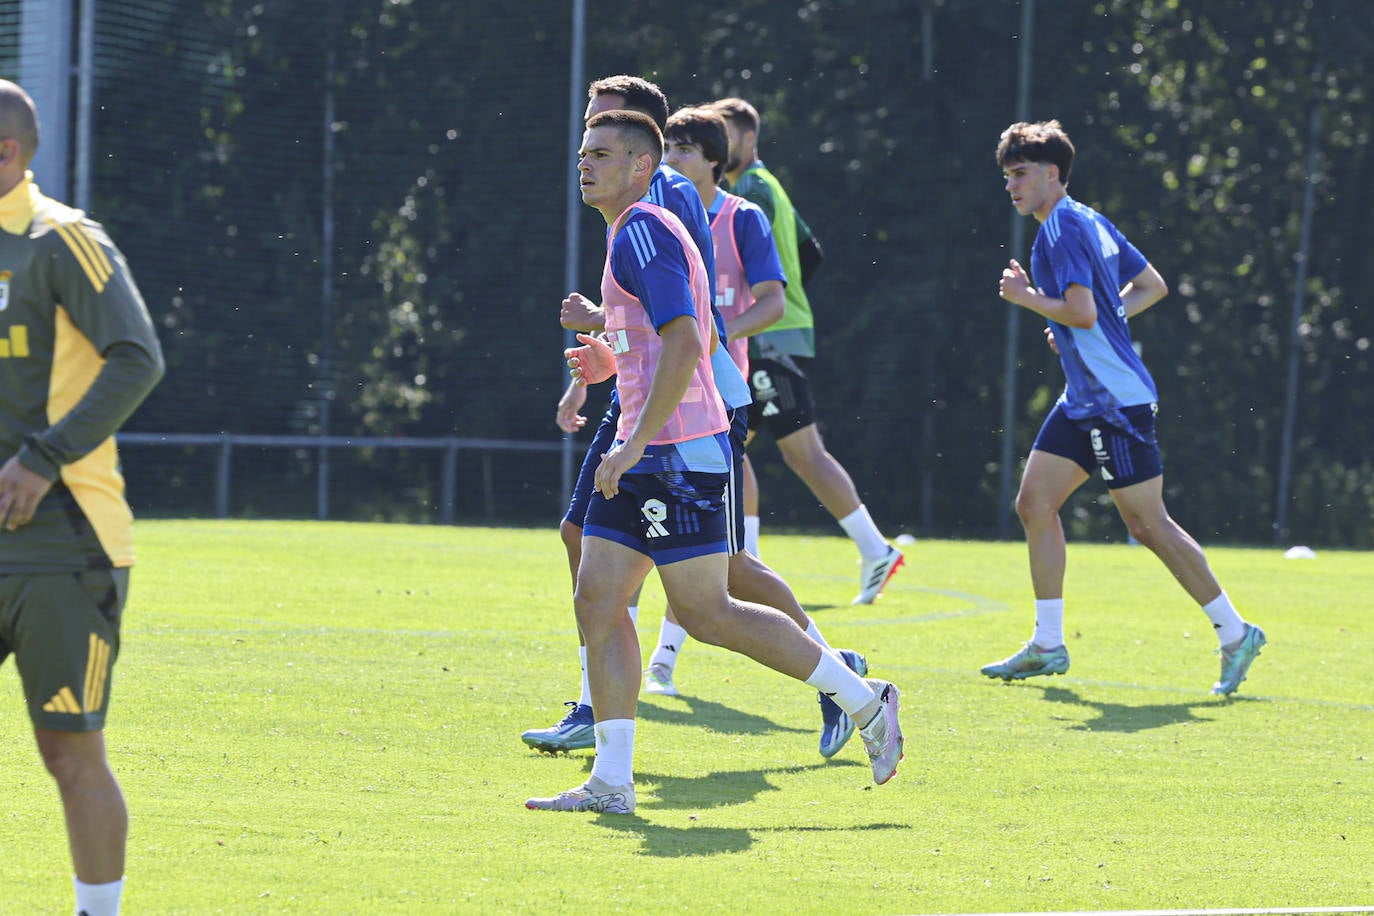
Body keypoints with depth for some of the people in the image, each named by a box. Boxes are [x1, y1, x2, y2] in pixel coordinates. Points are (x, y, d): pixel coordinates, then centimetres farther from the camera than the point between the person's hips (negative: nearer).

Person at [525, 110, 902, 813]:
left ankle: (862, 700, 4)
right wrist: (613, 359, 17)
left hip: (677, 451, -10)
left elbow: (685, 343, -23)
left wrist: (636, 442, -24)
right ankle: (611, 781, 1)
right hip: (648, 455, 10)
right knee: (597, 599, 3)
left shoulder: (643, 230, -12)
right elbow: (697, 342, 28)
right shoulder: (635, 234, 19)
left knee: (705, 613, -7)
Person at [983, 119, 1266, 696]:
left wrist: (1025, 297, -10)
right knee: (1034, 502, 7)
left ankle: (1234, 632, 2)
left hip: (1116, 399, -10)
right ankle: (1047, 646, 10)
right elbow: (1153, 285, 22)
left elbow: (1082, 310, -24)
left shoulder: (1062, 228, -14)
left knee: (1147, 524, -6)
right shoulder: (1090, 222, 15)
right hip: (1084, 399, 10)